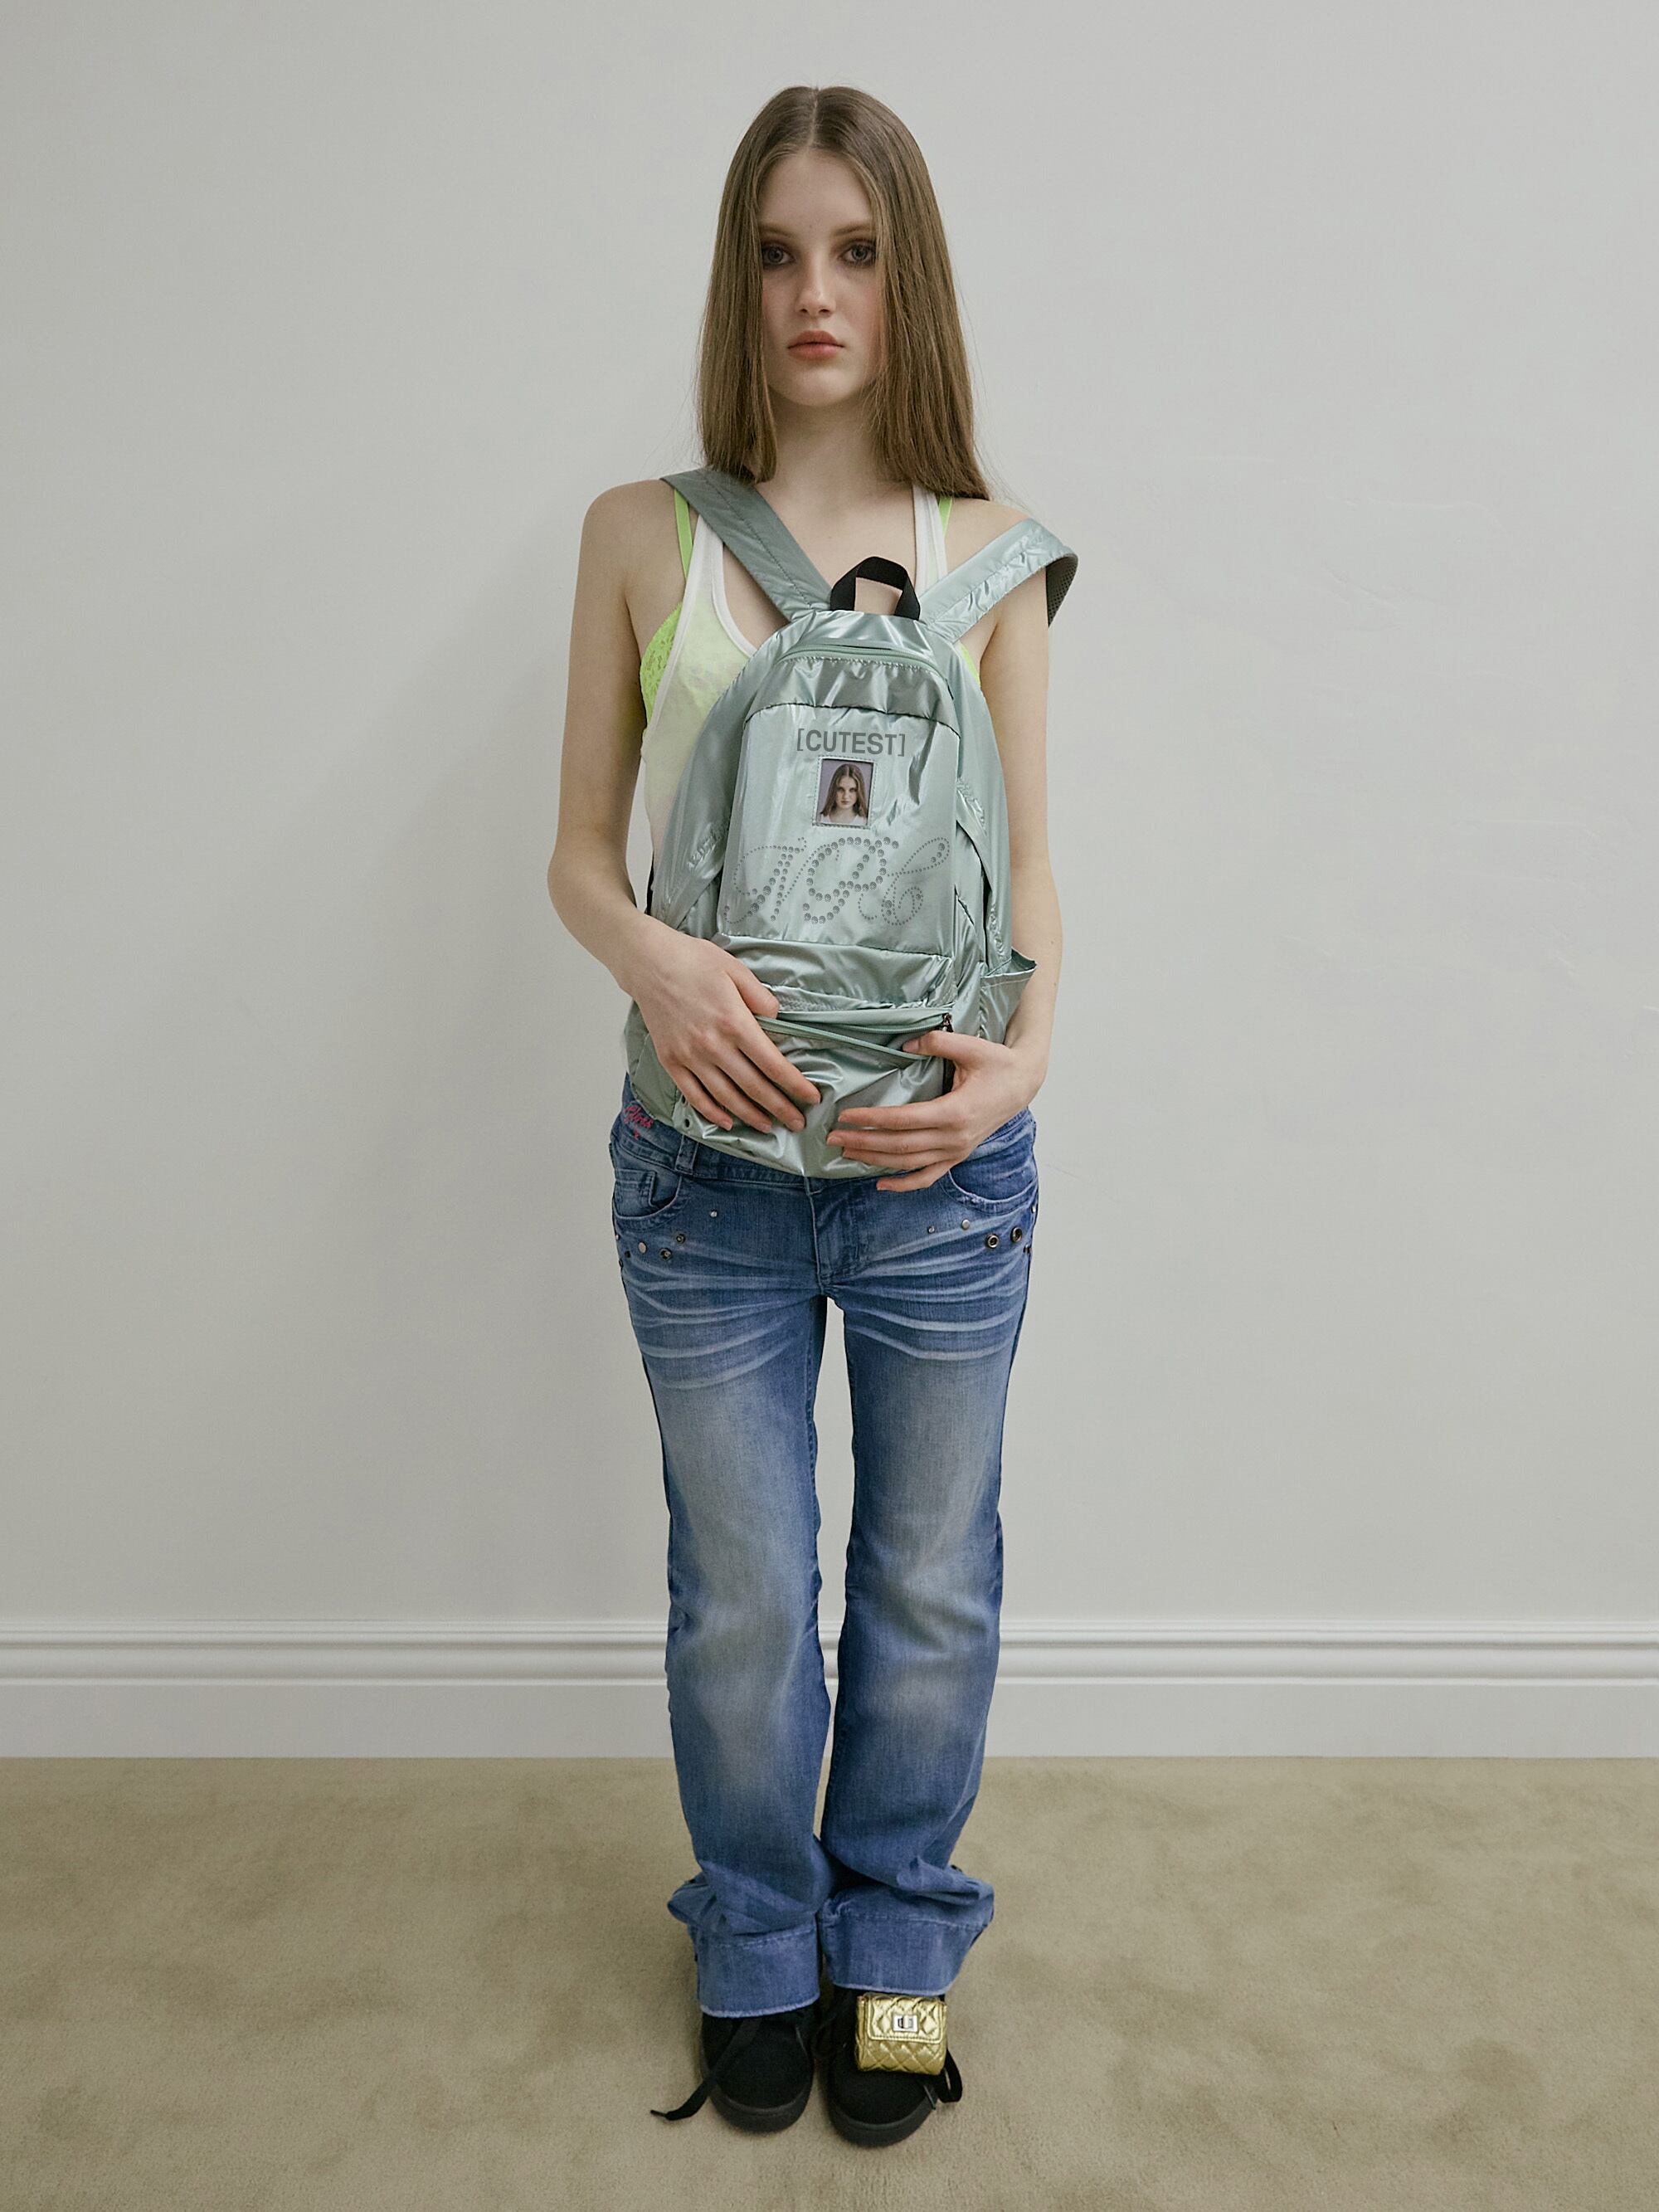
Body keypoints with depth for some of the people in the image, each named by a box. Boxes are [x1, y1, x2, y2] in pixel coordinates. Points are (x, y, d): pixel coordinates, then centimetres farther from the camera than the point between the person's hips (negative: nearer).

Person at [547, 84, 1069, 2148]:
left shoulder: (985, 550, 3)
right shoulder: (643, 535, 2)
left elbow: (1027, 858, 5)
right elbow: (581, 848, 4)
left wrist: (1025, 1051, -12)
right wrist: (659, 957, -17)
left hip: (942, 1161, 1)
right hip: (710, 1154, 0)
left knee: (929, 1587, 15)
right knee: (740, 1604, 13)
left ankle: (896, 1938, 42)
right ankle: (761, 1948, 41)